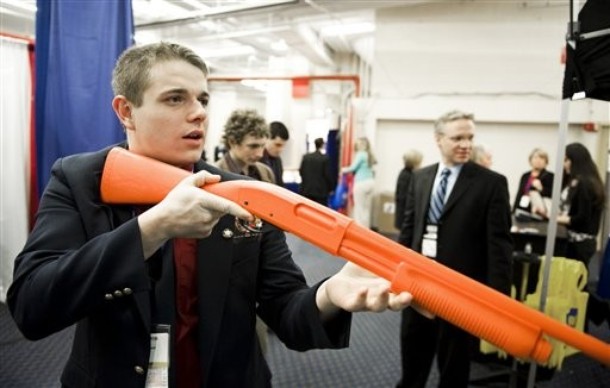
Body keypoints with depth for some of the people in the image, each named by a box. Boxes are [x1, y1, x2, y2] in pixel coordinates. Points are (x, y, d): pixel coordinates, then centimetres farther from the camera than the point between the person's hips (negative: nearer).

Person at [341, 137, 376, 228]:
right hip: (370, 182, 8)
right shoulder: (369, 155, 12)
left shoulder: (361, 154, -11)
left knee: (359, 208, -2)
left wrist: (344, 170, 7)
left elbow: (353, 167, -10)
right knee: (367, 208, 12)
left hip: (361, 183, -8)